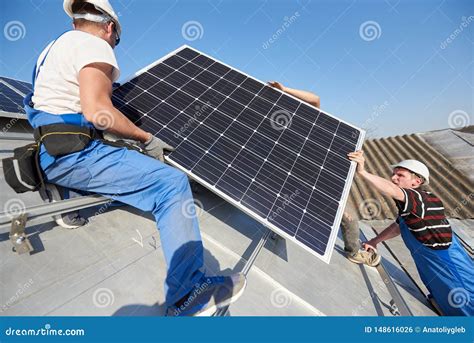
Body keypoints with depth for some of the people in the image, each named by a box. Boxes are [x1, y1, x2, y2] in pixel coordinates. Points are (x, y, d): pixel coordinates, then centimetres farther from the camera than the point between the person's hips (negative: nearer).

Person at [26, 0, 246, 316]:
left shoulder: (55, 46, 24)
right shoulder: (95, 45, -6)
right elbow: (96, 111, -22)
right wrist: (147, 139, -13)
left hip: (50, 155, 11)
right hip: (74, 154, -10)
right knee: (172, 183, -21)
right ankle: (187, 295, -18)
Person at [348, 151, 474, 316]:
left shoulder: (419, 198, -28)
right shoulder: (410, 204, 4)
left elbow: (393, 191, -51)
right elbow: (398, 226, 13)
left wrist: (362, 172, -58)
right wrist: (375, 241, 7)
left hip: (448, 263, -9)